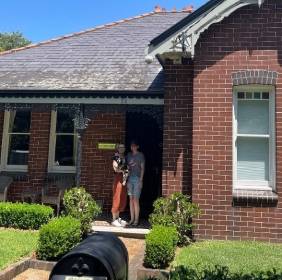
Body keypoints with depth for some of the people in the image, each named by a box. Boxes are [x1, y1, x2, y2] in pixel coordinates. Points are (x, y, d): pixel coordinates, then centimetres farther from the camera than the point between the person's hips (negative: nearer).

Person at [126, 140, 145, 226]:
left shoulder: (140, 155, 0)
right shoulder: (128, 155, 12)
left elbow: (142, 168, -2)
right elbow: (127, 167, 14)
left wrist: (141, 180, -8)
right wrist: (126, 179, 7)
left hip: (137, 179, -4)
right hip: (130, 178, 4)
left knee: (136, 199, -6)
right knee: (131, 199, 5)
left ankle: (136, 219, 1)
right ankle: (132, 219, 11)